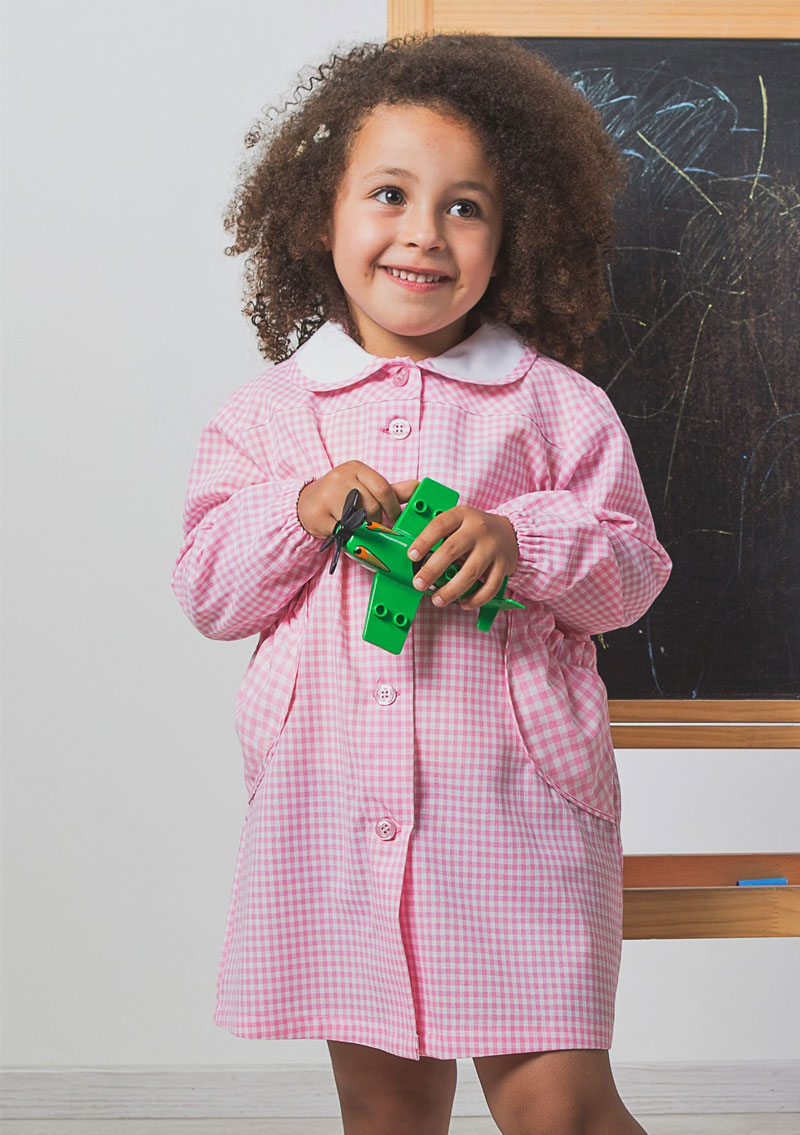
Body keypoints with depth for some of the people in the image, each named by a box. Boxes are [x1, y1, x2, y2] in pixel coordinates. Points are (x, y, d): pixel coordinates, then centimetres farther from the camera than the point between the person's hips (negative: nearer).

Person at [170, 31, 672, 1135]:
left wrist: (523, 542, -15)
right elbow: (208, 591, 7)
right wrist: (303, 511, -11)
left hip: (515, 795, -2)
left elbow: (632, 573, 4)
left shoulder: (554, 404, 3)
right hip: (333, 799, 2)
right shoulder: (269, 412, 7)